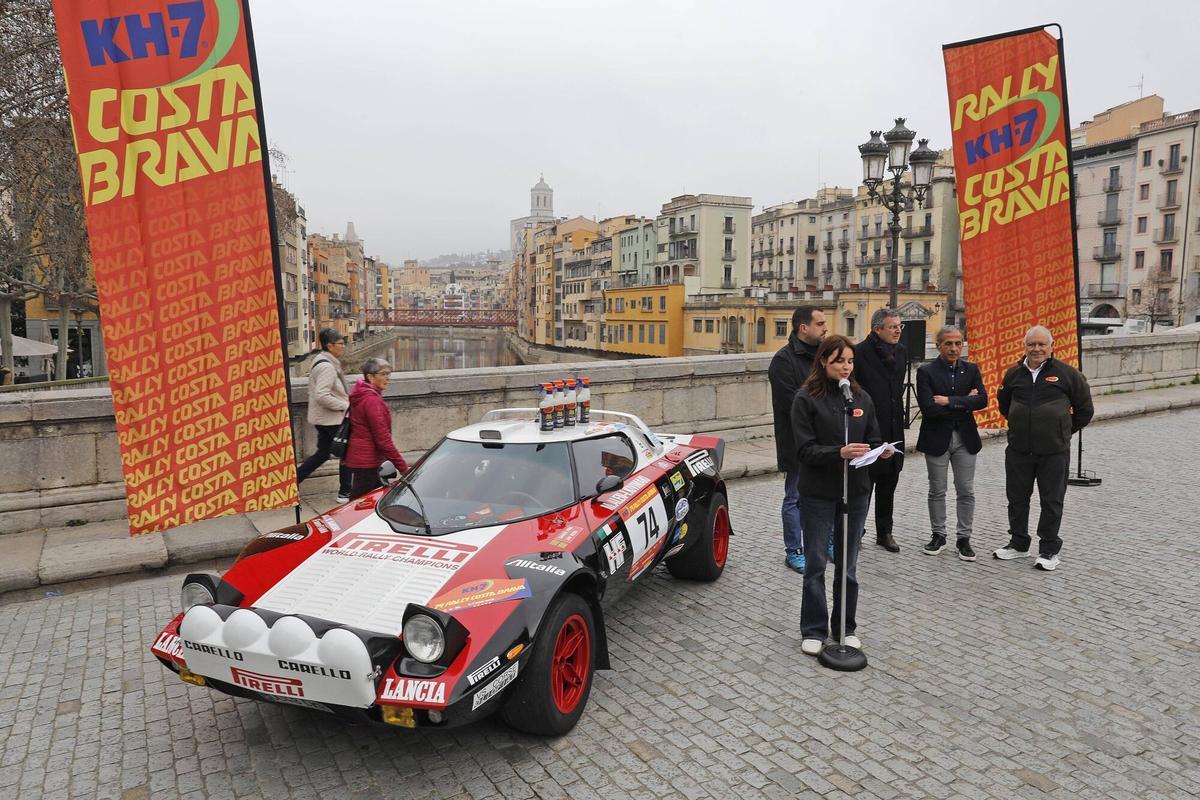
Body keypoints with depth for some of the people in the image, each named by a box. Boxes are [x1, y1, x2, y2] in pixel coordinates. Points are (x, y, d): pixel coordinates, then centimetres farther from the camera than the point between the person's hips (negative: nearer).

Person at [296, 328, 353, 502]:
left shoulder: (322, 362, 13)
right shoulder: (326, 367, -20)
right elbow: (322, 396, -28)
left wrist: (344, 397, 14)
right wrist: (345, 405, -19)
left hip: (323, 419, 10)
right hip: (332, 419, -10)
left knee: (322, 454, 18)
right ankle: (345, 493, 11)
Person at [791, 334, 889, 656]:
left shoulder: (862, 398, 5)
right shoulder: (806, 399, -8)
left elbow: (873, 440, 10)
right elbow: (805, 449, -13)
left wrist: (881, 451, -12)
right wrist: (839, 453, -28)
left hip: (855, 491, 4)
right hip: (818, 493, -4)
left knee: (847, 564, 13)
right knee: (816, 563, 5)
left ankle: (845, 628, 28)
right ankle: (813, 630, 18)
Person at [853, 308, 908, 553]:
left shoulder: (901, 351, 9)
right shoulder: (860, 352, -14)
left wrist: (899, 416, 16)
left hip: (893, 429, 7)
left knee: (888, 485, 14)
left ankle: (884, 532, 26)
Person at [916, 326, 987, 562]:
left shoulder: (971, 370, 5)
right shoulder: (926, 371, -7)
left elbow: (982, 400, -10)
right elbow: (928, 408, -18)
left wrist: (950, 401, -17)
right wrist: (964, 404, -13)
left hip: (965, 438, 3)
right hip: (937, 438, -2)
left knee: (966, 491, 6)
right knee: (937, 491, 9)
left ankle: (963, 538, 17)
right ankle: (938, 535, 22)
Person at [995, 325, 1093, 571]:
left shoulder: (1067, 373, -4)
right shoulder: (1014, 373, 6)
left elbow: (1084, 409, 7)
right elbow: (1004, 403, 24)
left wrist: (1065, 431, 11)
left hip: (1054, 451, -3)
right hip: (1018, 449, 3)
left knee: (1052, 501, 5)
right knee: (1017, 498, 12)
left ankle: (1049, 550, 17)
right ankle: (1018, 544, 27)